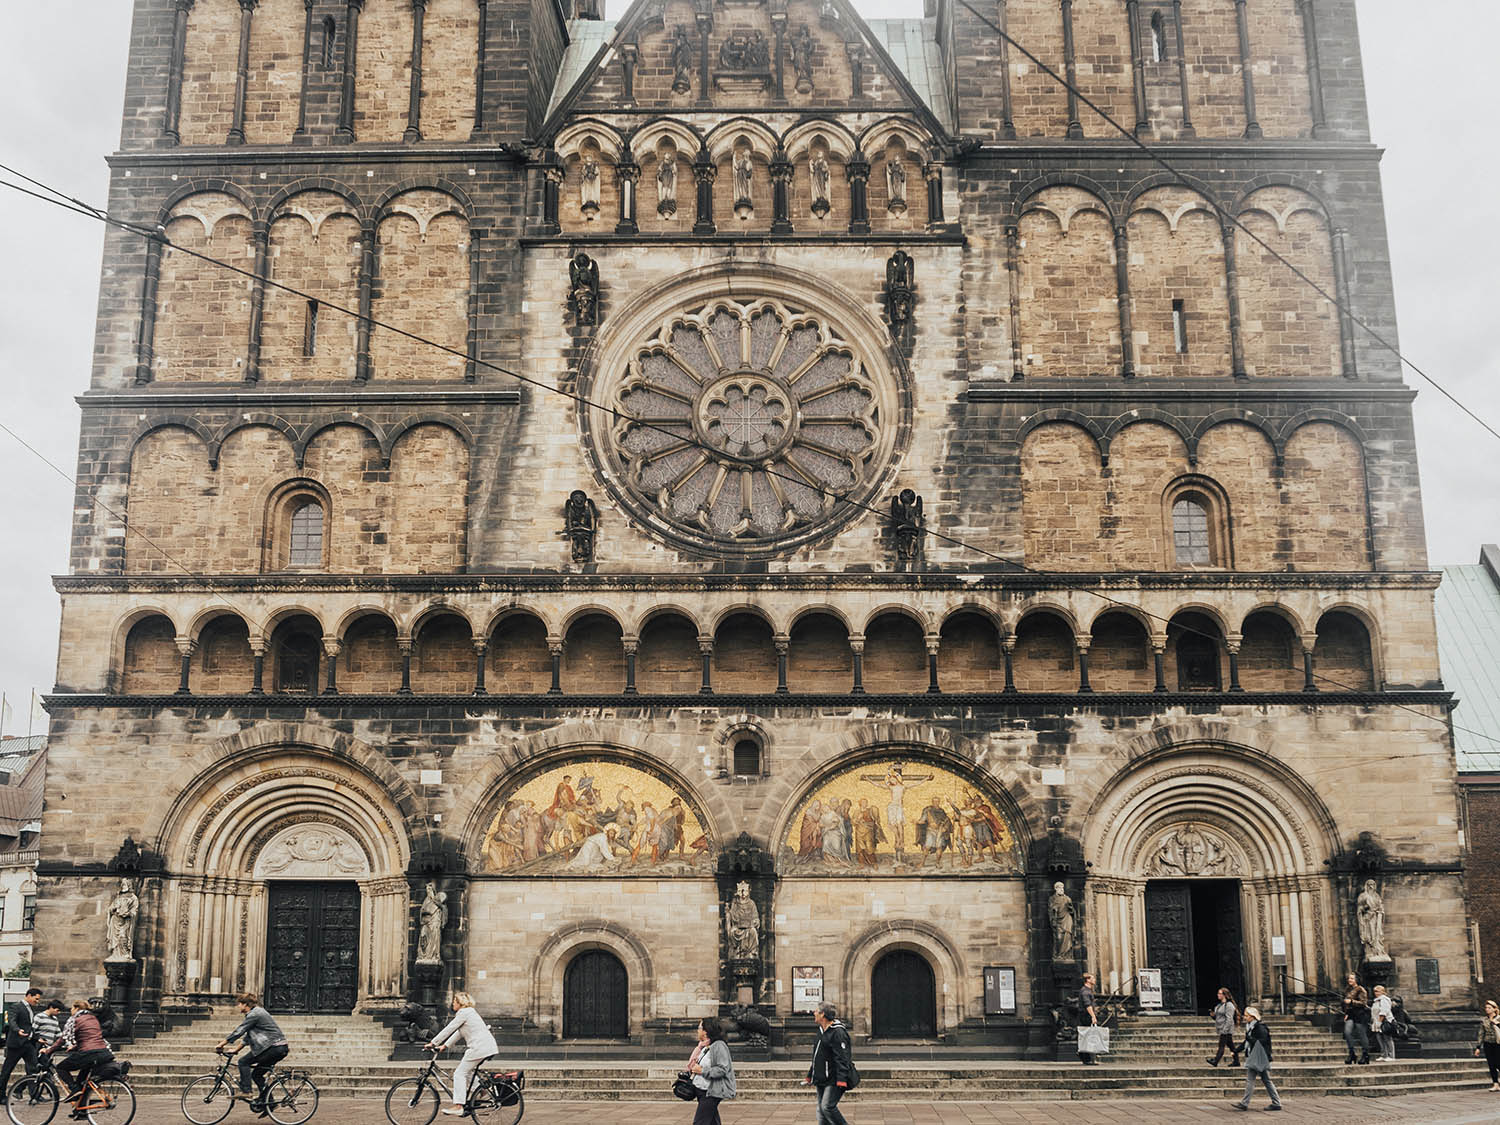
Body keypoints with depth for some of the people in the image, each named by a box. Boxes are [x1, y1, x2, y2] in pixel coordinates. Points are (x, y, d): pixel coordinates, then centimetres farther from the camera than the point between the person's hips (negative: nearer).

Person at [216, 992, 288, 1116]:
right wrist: (236, 1049, 26)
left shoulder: (254, 1014, -10)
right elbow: (248, 1036, 27)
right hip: (281, 1048, 10)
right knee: (257, 1073, 15)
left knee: (244, 1062, -4)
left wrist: (221, 1045, -3)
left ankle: (245, 1092, -9)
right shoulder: (257, 1012, 21)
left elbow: (238, 1032, -10)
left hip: (274, 1047, -10)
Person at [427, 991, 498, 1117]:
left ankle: (458, 1107, -12)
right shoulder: (469, 1012, 24)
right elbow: (458, 1033, 26)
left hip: (479, 1048, -10)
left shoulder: (464, 1013, -7)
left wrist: (433, 1043, -3)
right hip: (488, 1046, 10)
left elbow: (449, 1029, -8)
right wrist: (444, 1046, 22)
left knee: (460, 1073, -8)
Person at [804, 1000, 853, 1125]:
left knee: (827, 1107, -18)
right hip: (822, 1080, 10)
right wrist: (809, 1076, 26)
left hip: (834, 1081, -10)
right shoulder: (821, 1031, 16)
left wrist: (841, 1080, -28)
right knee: (821, 1110, 8)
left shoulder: (838, 1032, -15)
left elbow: (842, 1058, -21)